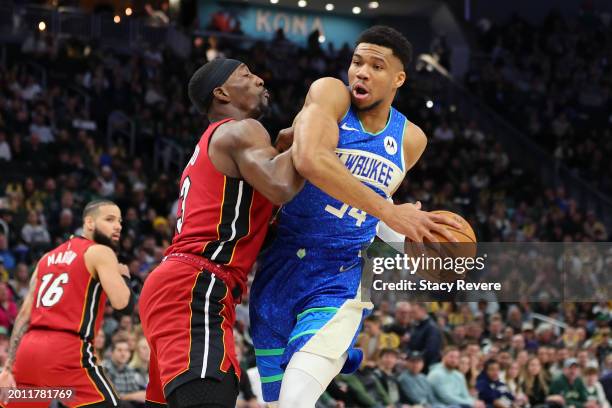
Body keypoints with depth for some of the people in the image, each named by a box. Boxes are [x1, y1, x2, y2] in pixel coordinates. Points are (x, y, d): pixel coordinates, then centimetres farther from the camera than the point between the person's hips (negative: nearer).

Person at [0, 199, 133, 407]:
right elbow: (123, 304, -11)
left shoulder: (48, 257, 23)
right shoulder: (100, 252, 3)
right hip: (67, 351, -7)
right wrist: (123, 276, 11)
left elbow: (25, 314, 17)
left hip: (30, 348, 7)